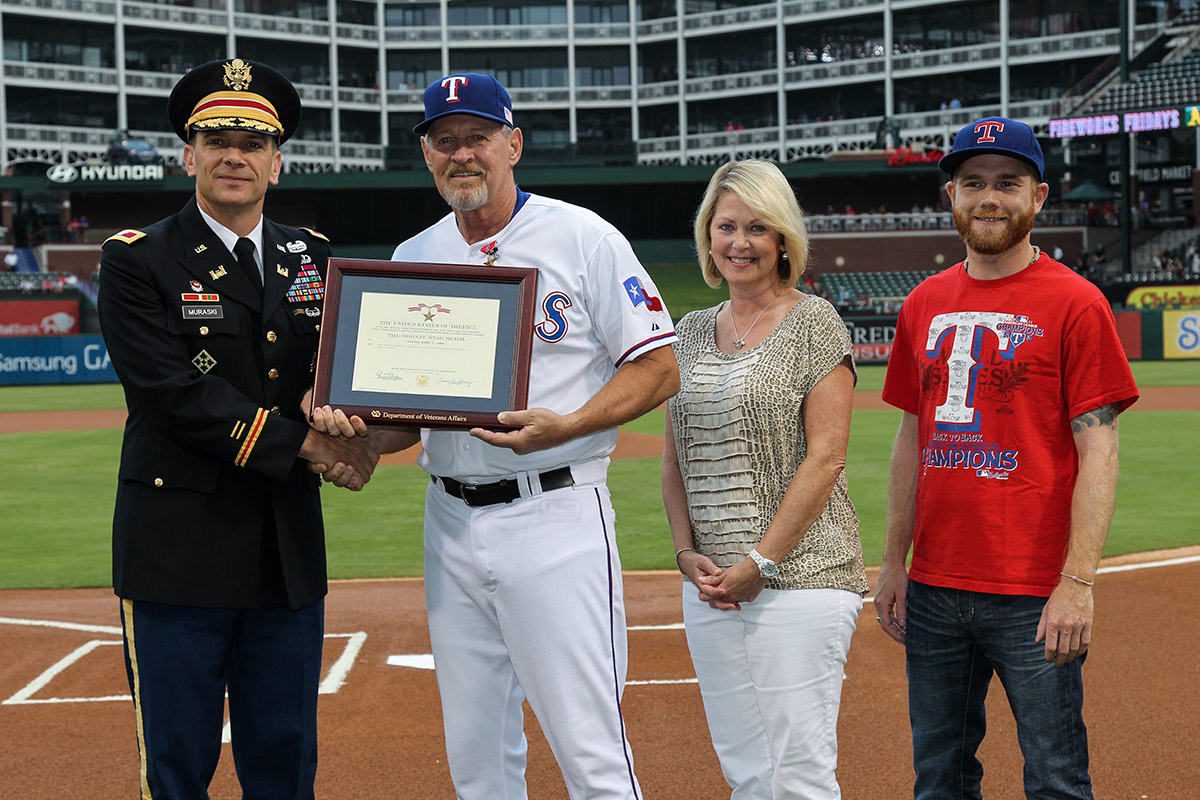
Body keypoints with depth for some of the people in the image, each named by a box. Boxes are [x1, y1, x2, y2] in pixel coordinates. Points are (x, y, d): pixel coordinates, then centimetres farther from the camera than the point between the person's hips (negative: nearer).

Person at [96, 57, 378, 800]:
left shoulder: (313, 257, 12)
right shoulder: (137, 260, -3)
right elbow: (175, 392, -13)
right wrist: (303, 442, -16)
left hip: (290, 545, 4)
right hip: (178, 549, -4)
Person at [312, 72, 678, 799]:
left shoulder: (581, 237, -3)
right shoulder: (412, 259, 13)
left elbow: (660, 368, -5)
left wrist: (564, 426, -20)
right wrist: (350, 420, -7)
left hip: (555, 514, -5)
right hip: (451, 519, 6)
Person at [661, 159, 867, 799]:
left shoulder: (814, 324, -4)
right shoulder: (691, 332, 14)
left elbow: (825, 458, -11)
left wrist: (761, 562, -14)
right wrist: (687, 552, 2)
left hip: (800, 574, -6)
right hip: (709, 583, 6)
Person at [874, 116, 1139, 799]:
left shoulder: (1074, 303, -5)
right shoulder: (926, 304, 12)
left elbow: (1098, 451, -9)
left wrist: (1078, 583, -16)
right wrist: (895, 564, 12)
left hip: (1034, 596, -5)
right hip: (934, 588, 6)